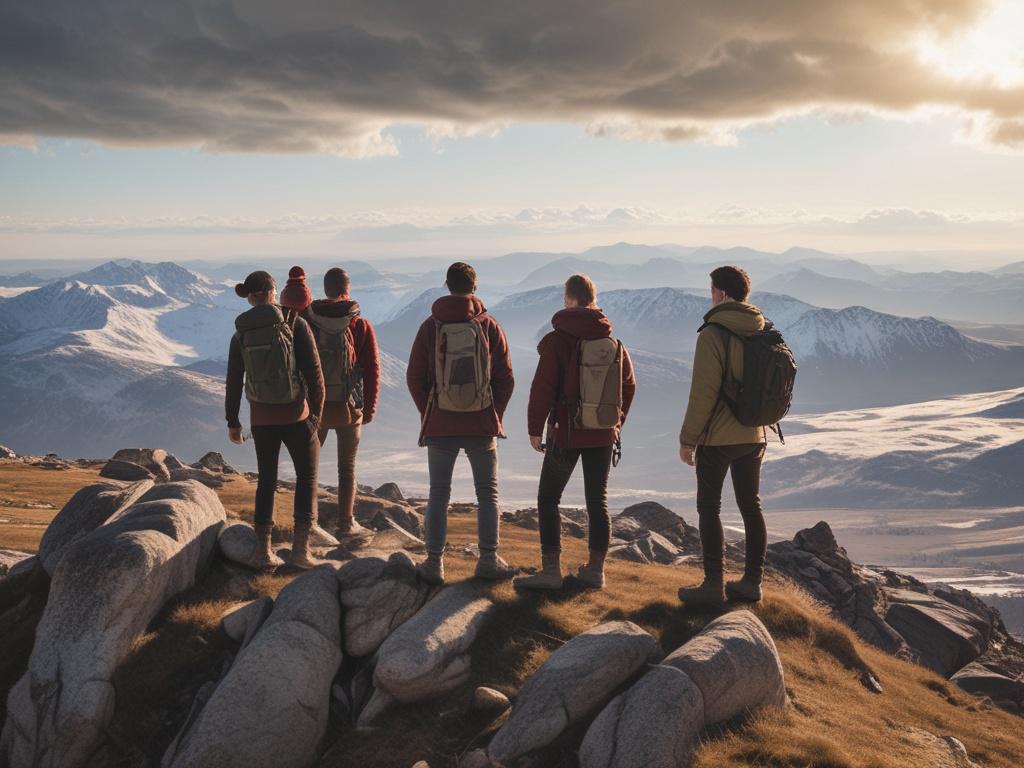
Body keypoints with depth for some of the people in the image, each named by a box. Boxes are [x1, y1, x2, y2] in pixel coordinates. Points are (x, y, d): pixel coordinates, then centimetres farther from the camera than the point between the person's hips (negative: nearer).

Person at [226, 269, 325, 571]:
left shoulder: (241, 334, 2)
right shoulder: (296, 324, -9)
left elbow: (233, 382, 5)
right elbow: (314, 372, -11)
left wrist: (232, 422, 16)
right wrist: (317, 413, -1)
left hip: (261, 418, 3)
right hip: (296, 415, -3)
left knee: (267, 480, 17)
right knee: (307, 476, 13)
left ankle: (263, 550, 13)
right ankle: (300, 547, 3)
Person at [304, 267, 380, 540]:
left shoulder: (306, 323, -3)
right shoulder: (361, 326, -6)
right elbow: (372, 371, -6)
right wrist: (369, 409, 3)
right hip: (349, 407, -1)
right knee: (347, 468, 10)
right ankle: (346, 525, 12)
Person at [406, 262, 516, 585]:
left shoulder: (431, 326, -2)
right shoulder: (490, 327, -3)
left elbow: (414, 378, -1)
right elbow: (505, 379, -2)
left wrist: (428, 414, 10)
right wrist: (494, 415, 9)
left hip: (440, 425, 0)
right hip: (482, 425, 0)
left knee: (439, 494, 9)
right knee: (487, 493, 12)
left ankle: (434, 564, 10)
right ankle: (488, 560, 14)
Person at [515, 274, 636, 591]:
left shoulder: (556, 341, -11)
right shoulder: (614, 343, 5)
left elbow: (543, 388, -14)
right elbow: (629, 385, 11)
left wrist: (535, 428, -4)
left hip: (566, 433, -5)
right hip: (603, 436, 5)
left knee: (548, 499, 4)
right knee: (597, 500, 11)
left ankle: (551, 571, 0)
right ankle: (595, 569, 17)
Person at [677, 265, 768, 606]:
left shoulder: (712, 334, -16)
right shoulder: (765, 333, 6)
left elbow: (703, 392, -19)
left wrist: (687, 438, -12)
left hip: (717, 438, -7)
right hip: (753, 437, 7)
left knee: (709, 508, 3)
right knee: (751, 506, 13)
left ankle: (713, 585, 6)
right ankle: (752, 582, 20)